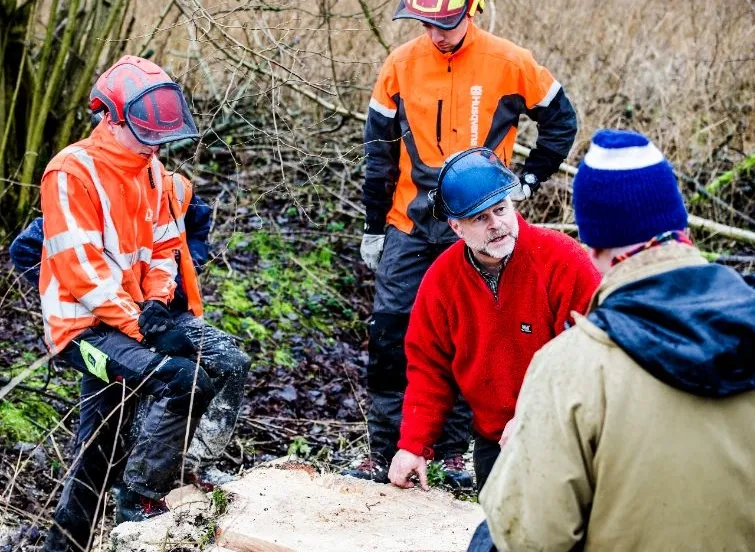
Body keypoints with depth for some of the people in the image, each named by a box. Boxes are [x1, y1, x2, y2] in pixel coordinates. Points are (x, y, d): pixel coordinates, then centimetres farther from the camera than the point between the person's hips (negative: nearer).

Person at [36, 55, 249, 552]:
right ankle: (142, 499, -8)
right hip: (84, 326, -8)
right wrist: (142, 326, -22)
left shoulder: (153, 171, 10)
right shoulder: (73, 172, -14)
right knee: (184, 378, -27)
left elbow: (166, 246, 12)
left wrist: (157, 305, -7)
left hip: (134, 320, 9)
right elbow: (80, 269, -19)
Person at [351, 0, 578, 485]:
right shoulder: (401, 64, 1)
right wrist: (373, 228, 7)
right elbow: (380, 149, 7)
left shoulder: (509, 63, -4)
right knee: (390, 332, -3)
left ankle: (454, 450, 16)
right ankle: (384, 449, 6)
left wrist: (529, 179, 4)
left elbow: (561, 120, 10)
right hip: (410, 226, 2)